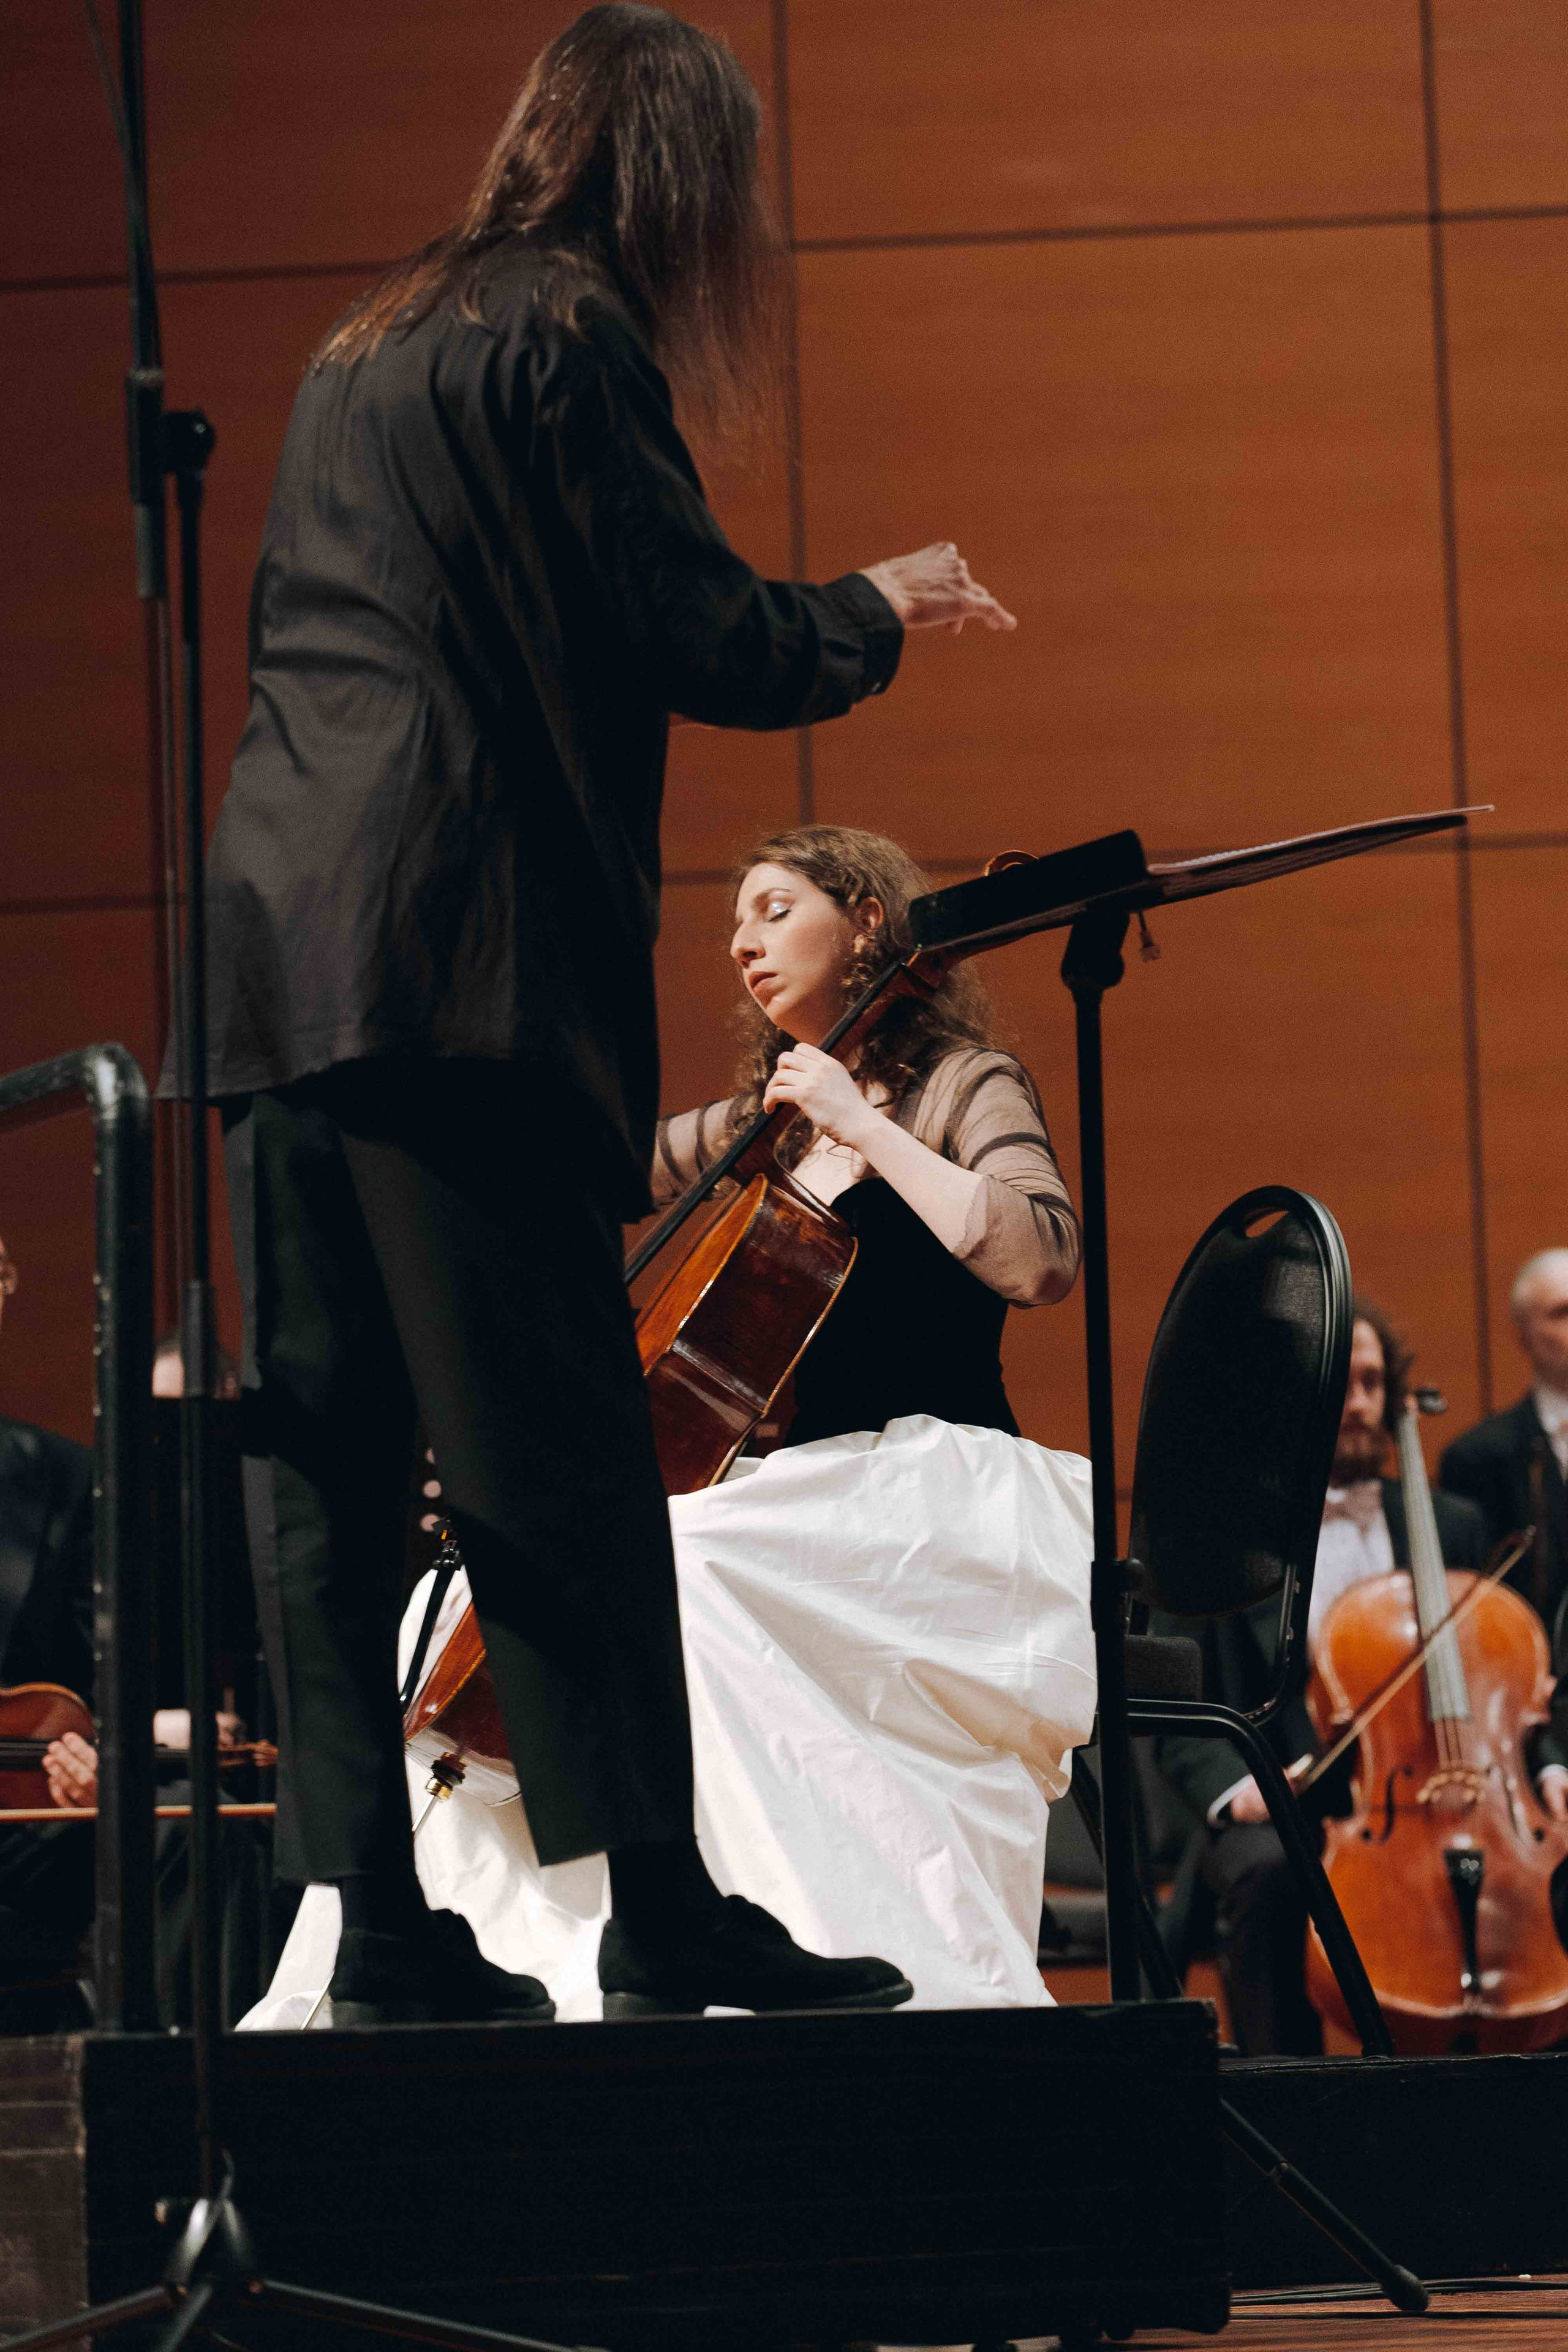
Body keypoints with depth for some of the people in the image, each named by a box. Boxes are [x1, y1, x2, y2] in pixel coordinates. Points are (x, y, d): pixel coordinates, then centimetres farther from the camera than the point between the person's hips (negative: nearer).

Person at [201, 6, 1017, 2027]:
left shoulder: (370, 346, 21)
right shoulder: (569, 343, -5)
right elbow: (701, 642, -9)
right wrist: (880, 609, 10)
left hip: (279, 943, 8)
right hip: (447, 956, -8)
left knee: (323, 1459, 4)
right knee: (556, 1455, -6)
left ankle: (372, 1916, 5)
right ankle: (654, 1901, -3)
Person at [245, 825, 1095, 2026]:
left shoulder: (965, 1088, 1)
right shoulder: (755, 1129, 21)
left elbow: (1040, 1258, -17)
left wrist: (864, 1127, -14)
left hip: (935, 1493, -8)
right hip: (797, 1494, 8)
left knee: (664, 1568, -35)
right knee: (473, 1599, -8)